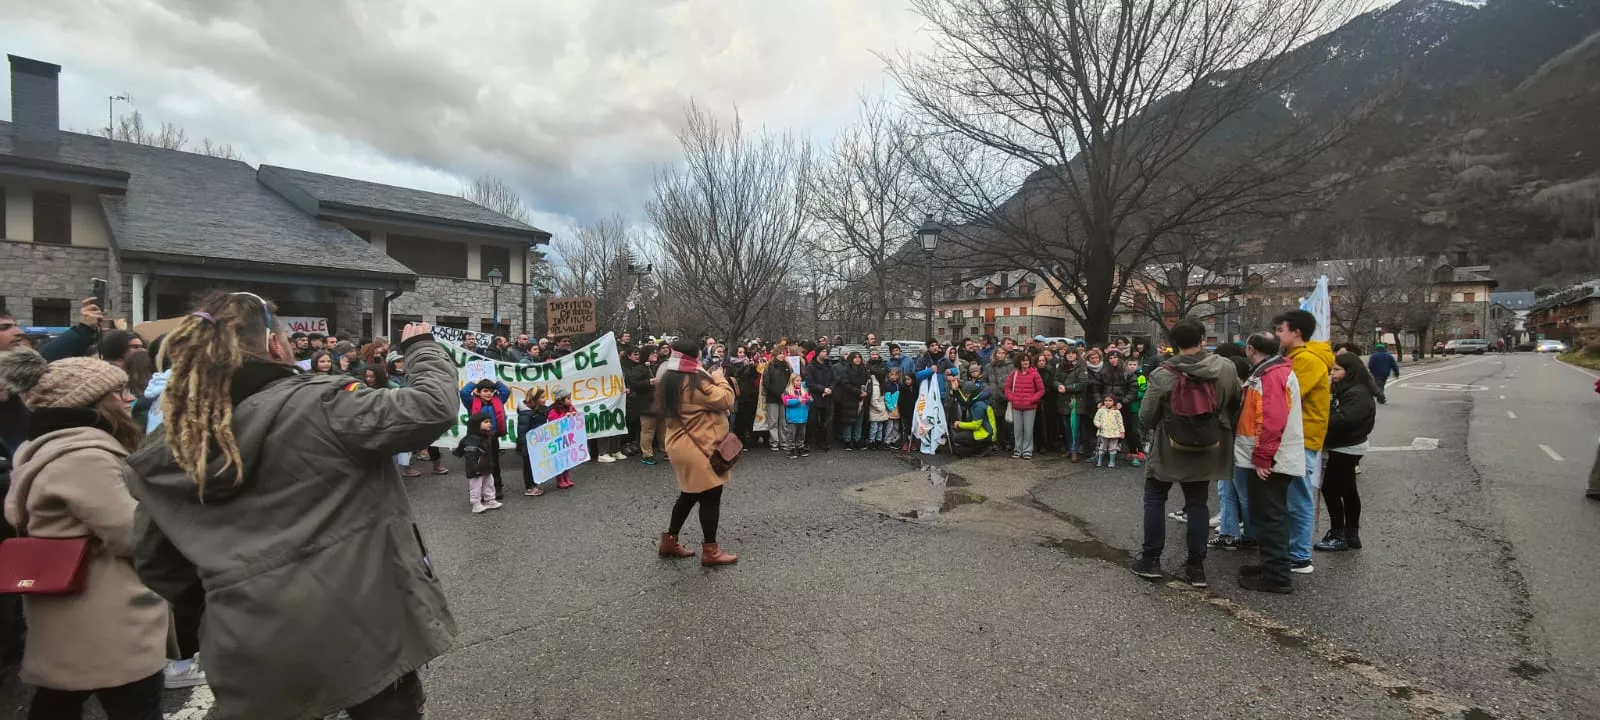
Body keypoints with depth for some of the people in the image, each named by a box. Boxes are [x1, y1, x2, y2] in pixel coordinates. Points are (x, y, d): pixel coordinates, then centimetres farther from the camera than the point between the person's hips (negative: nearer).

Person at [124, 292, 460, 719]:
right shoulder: (318, 406, -14)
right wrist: (421, 347, 2)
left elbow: (157, 567, 13)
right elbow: (433, 407, -15)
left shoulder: (167, 451, 4)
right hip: (359, 627, -4)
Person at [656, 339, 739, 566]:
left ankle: (669, 541, 29)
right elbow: (725, 400, -20)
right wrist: (719, 379, -5)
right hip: (698, 448, -10)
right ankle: (710, 551, 5)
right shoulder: (694, 381, -21)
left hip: (682, 445, 10)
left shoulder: (670, 380, 8)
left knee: (689, 495, 20)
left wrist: (711, 379, 11)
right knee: (710, 497, -1)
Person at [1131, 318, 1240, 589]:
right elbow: (1235, 404, 7)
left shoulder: (1162, 375, -18)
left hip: (1167, 450, -2)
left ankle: (1151, 560, 14)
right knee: (1197, 504, 13)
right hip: (1206, 451, 3)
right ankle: (1196, 566, 16)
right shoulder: (1226, 368, -10)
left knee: (1154, 500, 12)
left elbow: (1146, 418, -9)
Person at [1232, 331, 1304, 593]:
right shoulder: (1271, 372, 15)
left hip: (1269, 463, -10)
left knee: (1269, 517, -4)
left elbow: (1272, 421, -24)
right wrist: (1260, 457, 23)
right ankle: (1272, 566, 27)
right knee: (1267, 516, 17)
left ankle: (1277, 576, 3)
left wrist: (1261, 458, -22)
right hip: (1269, 460, 10)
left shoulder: (1272, 376, -17)